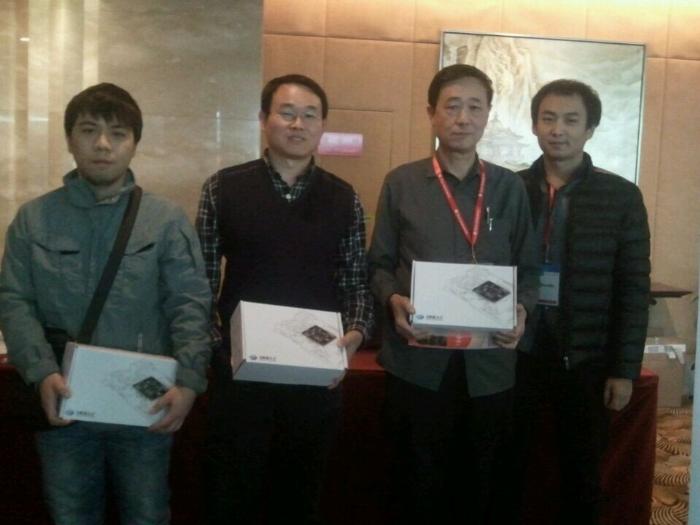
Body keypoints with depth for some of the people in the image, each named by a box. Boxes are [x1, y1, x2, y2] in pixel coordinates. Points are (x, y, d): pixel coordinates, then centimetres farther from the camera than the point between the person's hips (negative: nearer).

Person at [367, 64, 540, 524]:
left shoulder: (511, 188, 7)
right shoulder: (401, 184, 4)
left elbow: (529, 268, 10)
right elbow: (380, 265, 6)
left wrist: (522, 310, -9)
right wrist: (394, 301, -13)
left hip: (489, 361, 1)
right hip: (417, 360, -1)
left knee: (479, 484, 12)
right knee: (420, 483, 9)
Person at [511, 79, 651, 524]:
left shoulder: (621, 196, -2)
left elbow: (634, 288, -2)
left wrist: (625, 369, -6)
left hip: (586, 360, -1)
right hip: (516, 355, 1)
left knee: (583, 475, 13)